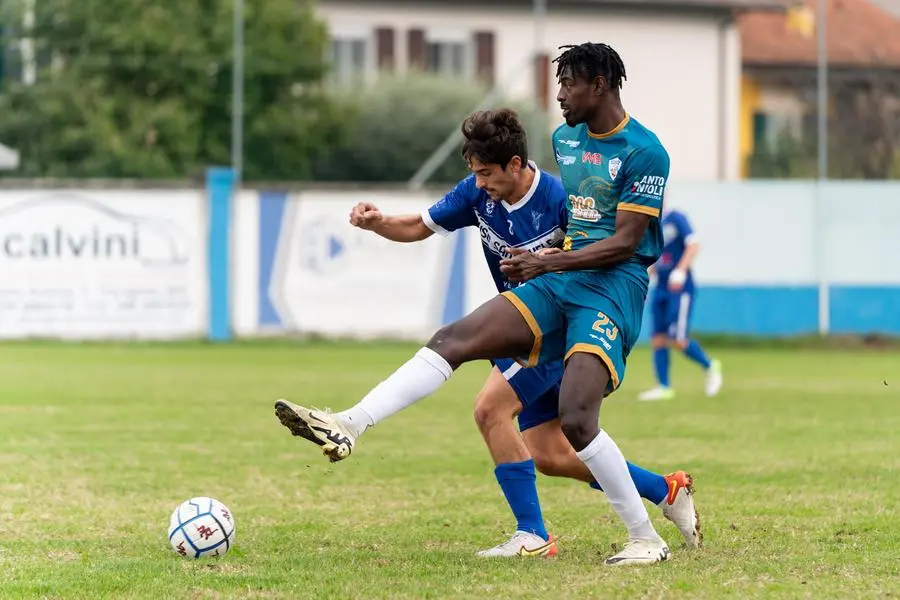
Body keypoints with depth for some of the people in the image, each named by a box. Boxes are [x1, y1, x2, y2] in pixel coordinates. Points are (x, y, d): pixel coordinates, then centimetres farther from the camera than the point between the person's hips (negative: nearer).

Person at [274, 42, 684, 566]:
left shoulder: (645, 152, -11)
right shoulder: (565, 138, 14)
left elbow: (624, 242, -15)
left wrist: (545, 263, -19)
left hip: (613, 288, -7)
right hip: (556, 285, 7)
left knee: (576, 421, -21)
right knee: (453, 340, -10)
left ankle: (647, 540, -7)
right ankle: (348, 428, -18)